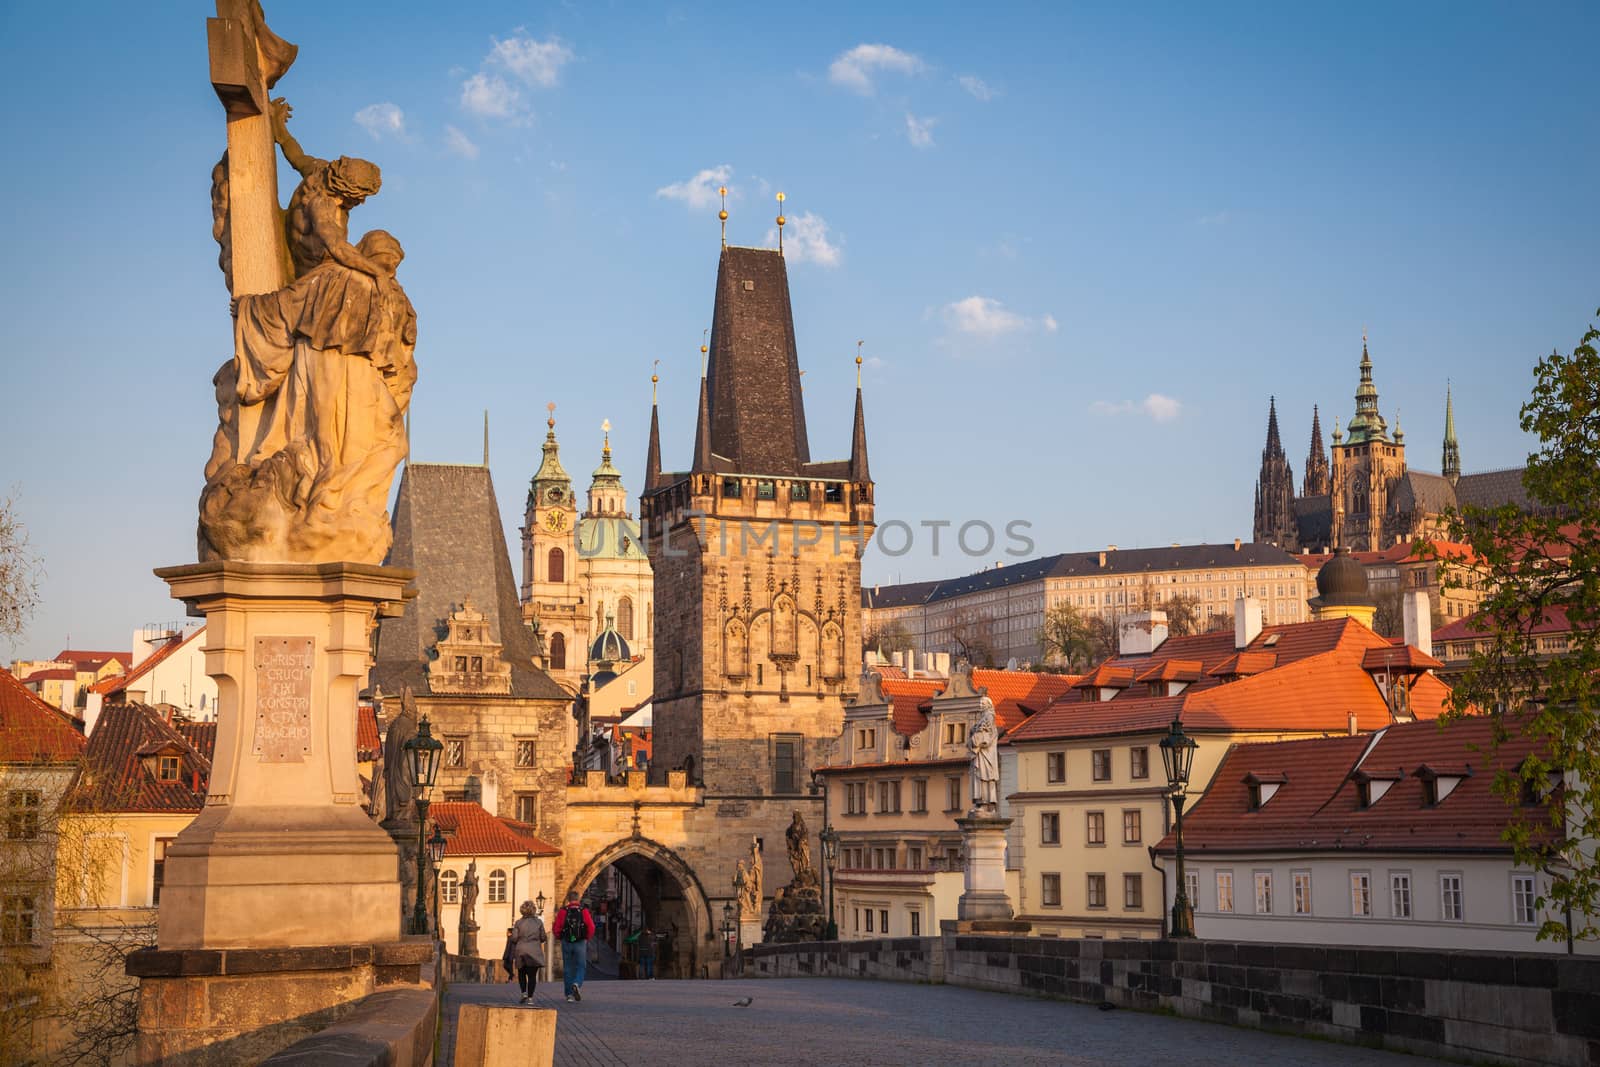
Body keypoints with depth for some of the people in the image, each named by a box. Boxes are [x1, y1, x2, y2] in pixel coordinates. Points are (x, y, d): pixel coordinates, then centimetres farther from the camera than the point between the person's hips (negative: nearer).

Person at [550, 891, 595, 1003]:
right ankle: (577, 983, -20)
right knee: (581, 966, 8)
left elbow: (556, 928, -5)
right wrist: (588, 937, 9)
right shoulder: (584, 911, -3)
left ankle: (569, 994, 8)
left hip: (566, 943, 1)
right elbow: (591, 927, -9)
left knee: (568, 968, 9)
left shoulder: (563, 912, -2)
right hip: (581, 943, -1)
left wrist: (560, 938, 15)